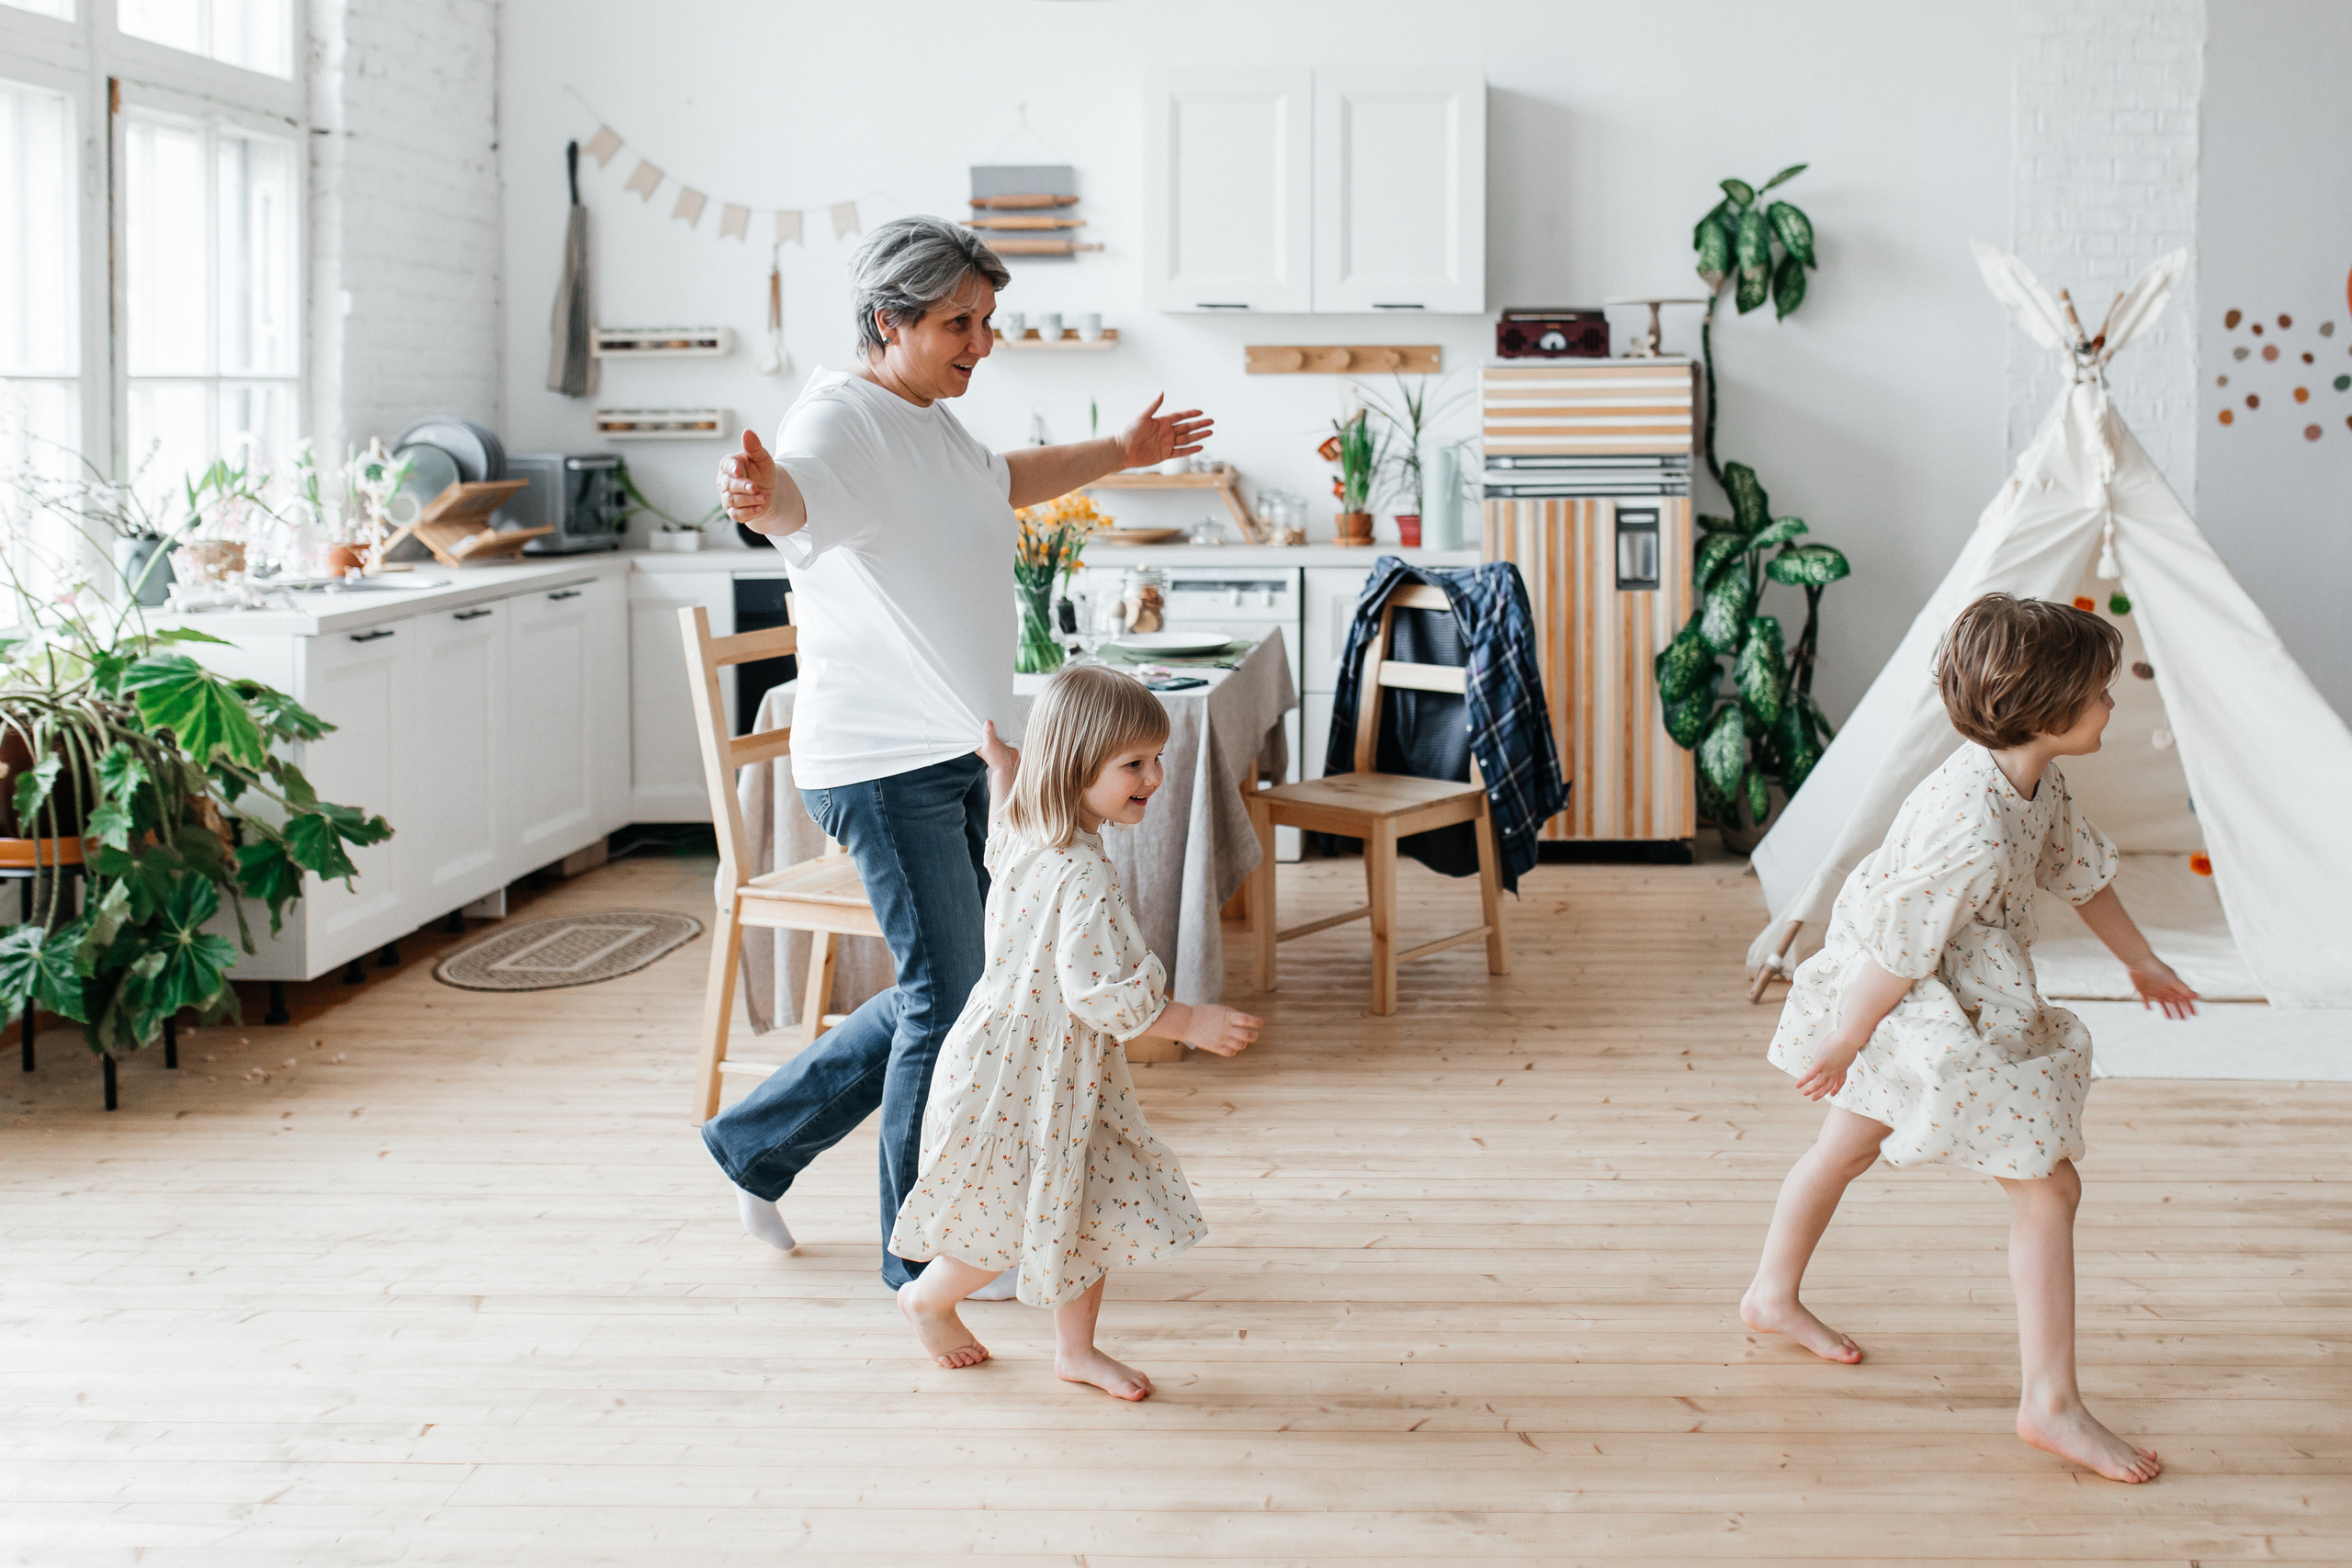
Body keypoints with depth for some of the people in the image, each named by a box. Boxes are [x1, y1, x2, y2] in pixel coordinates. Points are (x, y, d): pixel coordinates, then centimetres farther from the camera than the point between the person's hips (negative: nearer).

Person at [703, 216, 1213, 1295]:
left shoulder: (935, 428, 16)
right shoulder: (840, 417, -14)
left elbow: (1008, 479, 39)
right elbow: (796, 493, -38)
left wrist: (1120, 453, 50)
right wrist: (758, 493, -62)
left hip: (951, 758, 10)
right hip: (881, 764, -10)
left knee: (942, 996, 15)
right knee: (947, 1000, -4)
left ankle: (755, 1142, 29)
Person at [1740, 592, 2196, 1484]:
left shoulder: (2037, 784, -3)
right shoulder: (1971, 825, -34)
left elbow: (2082, 871, 16)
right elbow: (1900, 950, -27)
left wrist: (2141, 961, 28)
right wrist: (1843, 1045, -18)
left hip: (1972, 1006, 10)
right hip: (1924, 1022, -10)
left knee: (1847, 1146, 26)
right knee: (2047, 1191, -4)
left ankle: (1772, 1298, 47)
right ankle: (2052, 1403, 4)